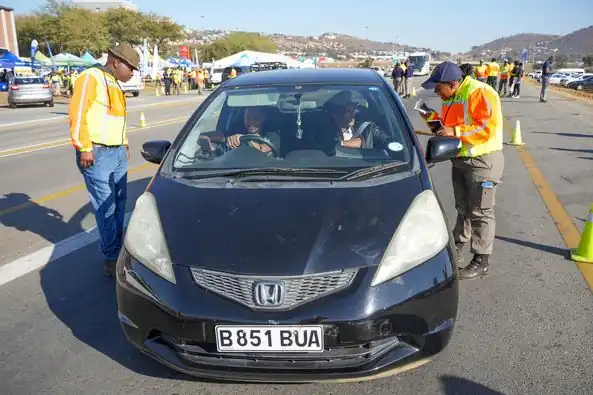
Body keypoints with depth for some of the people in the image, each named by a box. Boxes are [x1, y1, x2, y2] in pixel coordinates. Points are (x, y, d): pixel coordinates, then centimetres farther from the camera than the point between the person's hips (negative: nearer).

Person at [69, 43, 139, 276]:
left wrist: (124, 144, 20)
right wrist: (84, 147, -18)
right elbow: (77, 112, -18)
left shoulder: (114, 84, 18)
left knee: (119, 202, 12)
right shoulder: (91, 77, -10)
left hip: (118, 152, 9)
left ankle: (118, 249, 24)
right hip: (97, 153, -9)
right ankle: (112, 257, 3)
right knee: (105, 206, -5)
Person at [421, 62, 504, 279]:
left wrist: (456, 131, -29)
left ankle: (481, 261, 9)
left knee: (480, 212, -2)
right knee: (463, 208, 20)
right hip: (460, 159, 9)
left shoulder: (479, 92, -19)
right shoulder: (451, 97, 9)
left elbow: (488, 126, -27)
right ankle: (457, 247, 35)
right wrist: (434, 118, 1)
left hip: (483, 161, -9)